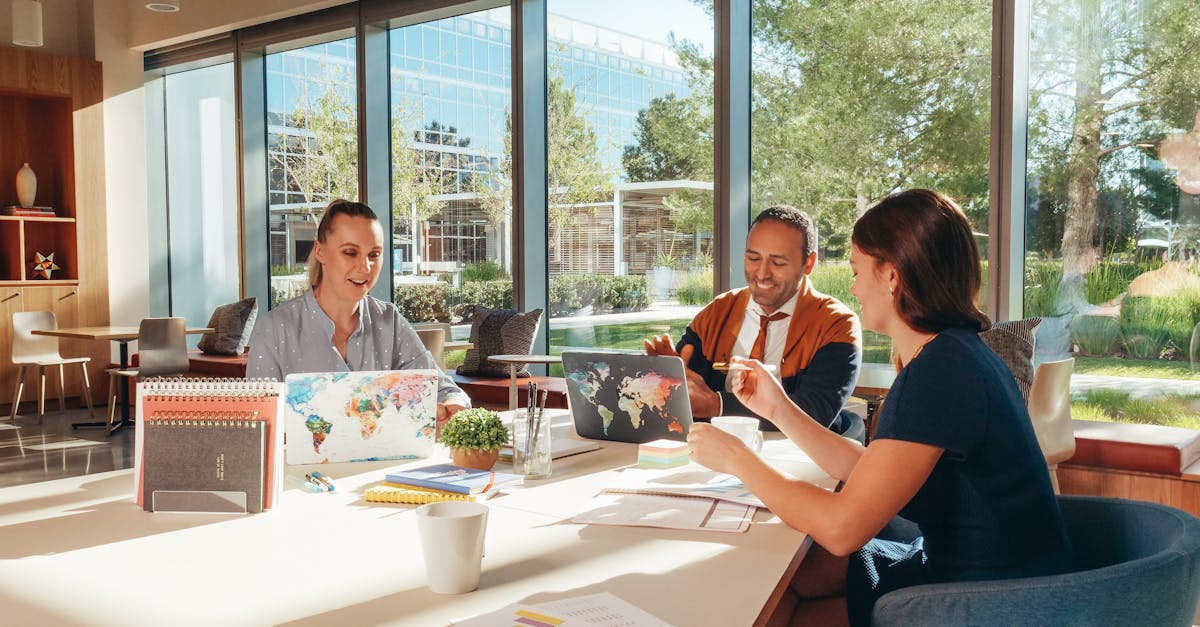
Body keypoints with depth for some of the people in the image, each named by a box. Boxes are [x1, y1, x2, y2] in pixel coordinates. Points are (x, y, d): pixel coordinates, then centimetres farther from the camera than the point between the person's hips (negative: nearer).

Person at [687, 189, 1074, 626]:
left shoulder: (943, 370, -27)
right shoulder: (950, 351, 4)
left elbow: (842, 527, -29)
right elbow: (868, 474, 9)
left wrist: (737, 459, -16)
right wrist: (780, 410, 6)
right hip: (951, 562, 8)